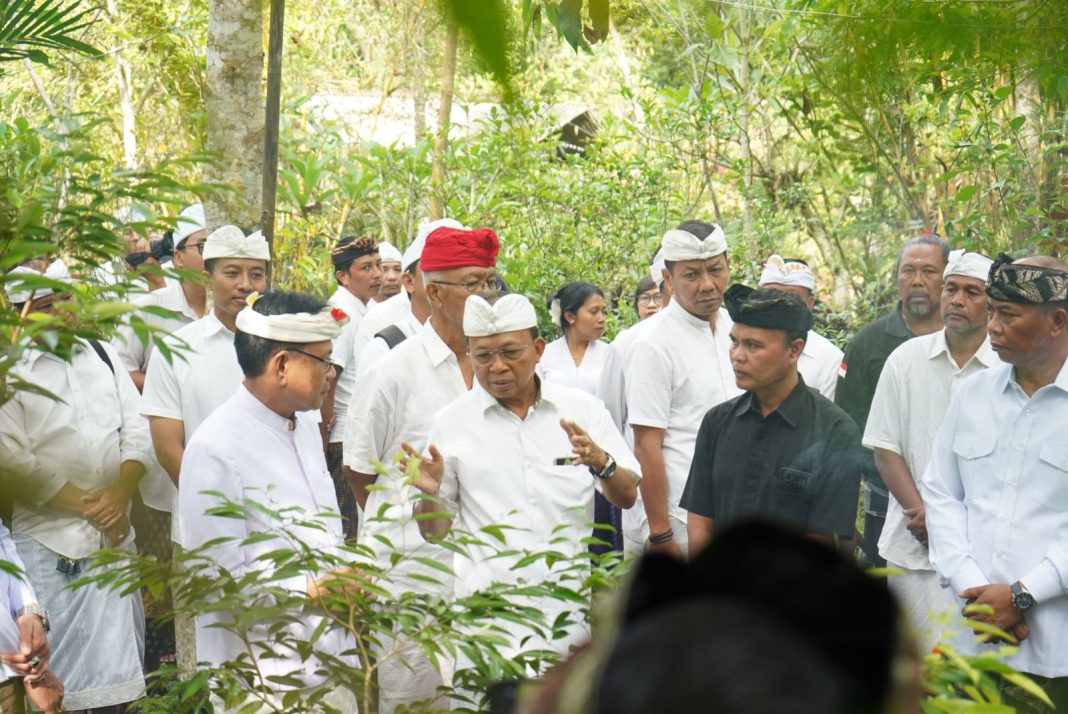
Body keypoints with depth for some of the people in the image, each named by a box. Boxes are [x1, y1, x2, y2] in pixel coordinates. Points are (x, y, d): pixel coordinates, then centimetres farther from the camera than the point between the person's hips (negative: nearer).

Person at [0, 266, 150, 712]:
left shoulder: (101, 355, 10)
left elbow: (136, 432, 8)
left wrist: (121, 495, -8)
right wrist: (85, 506, -12)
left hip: (114, 534, 5)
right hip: (49, 540, -5)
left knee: (118, 657, 11)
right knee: (56, 673, -2)